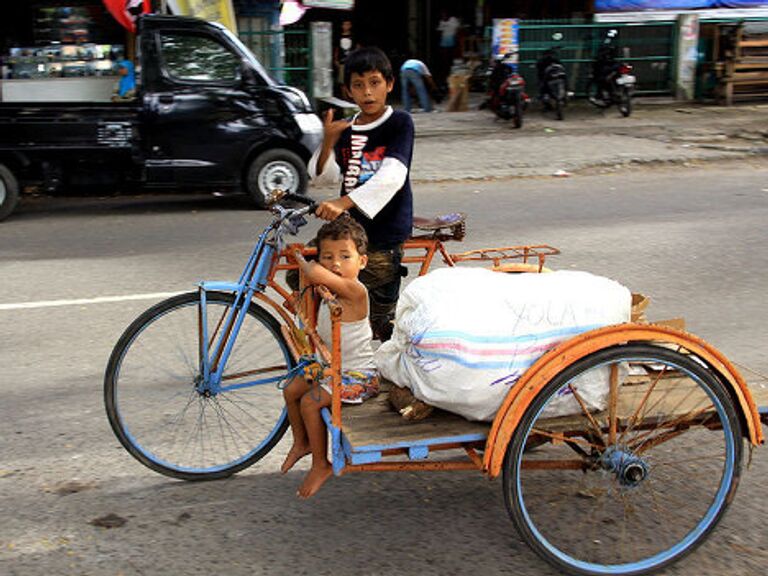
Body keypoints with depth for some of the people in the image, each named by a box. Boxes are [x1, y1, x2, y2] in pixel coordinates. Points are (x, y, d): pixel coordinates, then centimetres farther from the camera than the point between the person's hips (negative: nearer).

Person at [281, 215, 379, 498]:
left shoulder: (355, 291, -26)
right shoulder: (329, 291, 3)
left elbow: (315, 274, -40)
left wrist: (301, 260, -21)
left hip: (359, 374, -10)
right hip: (334, 367, 10)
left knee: (310, 401, -19)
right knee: (291, 390, 11)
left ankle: (321, 464, 0)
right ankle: (301, 443, 34)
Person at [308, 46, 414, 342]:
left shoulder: (399, 123, -9)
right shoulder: (346, 130, 9)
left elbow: (392, 176, -23)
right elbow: (324, 176, 1)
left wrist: (343, 203, -35)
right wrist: (328, 142, -17)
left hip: (384, 236, -6)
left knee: (380, 322, 1)